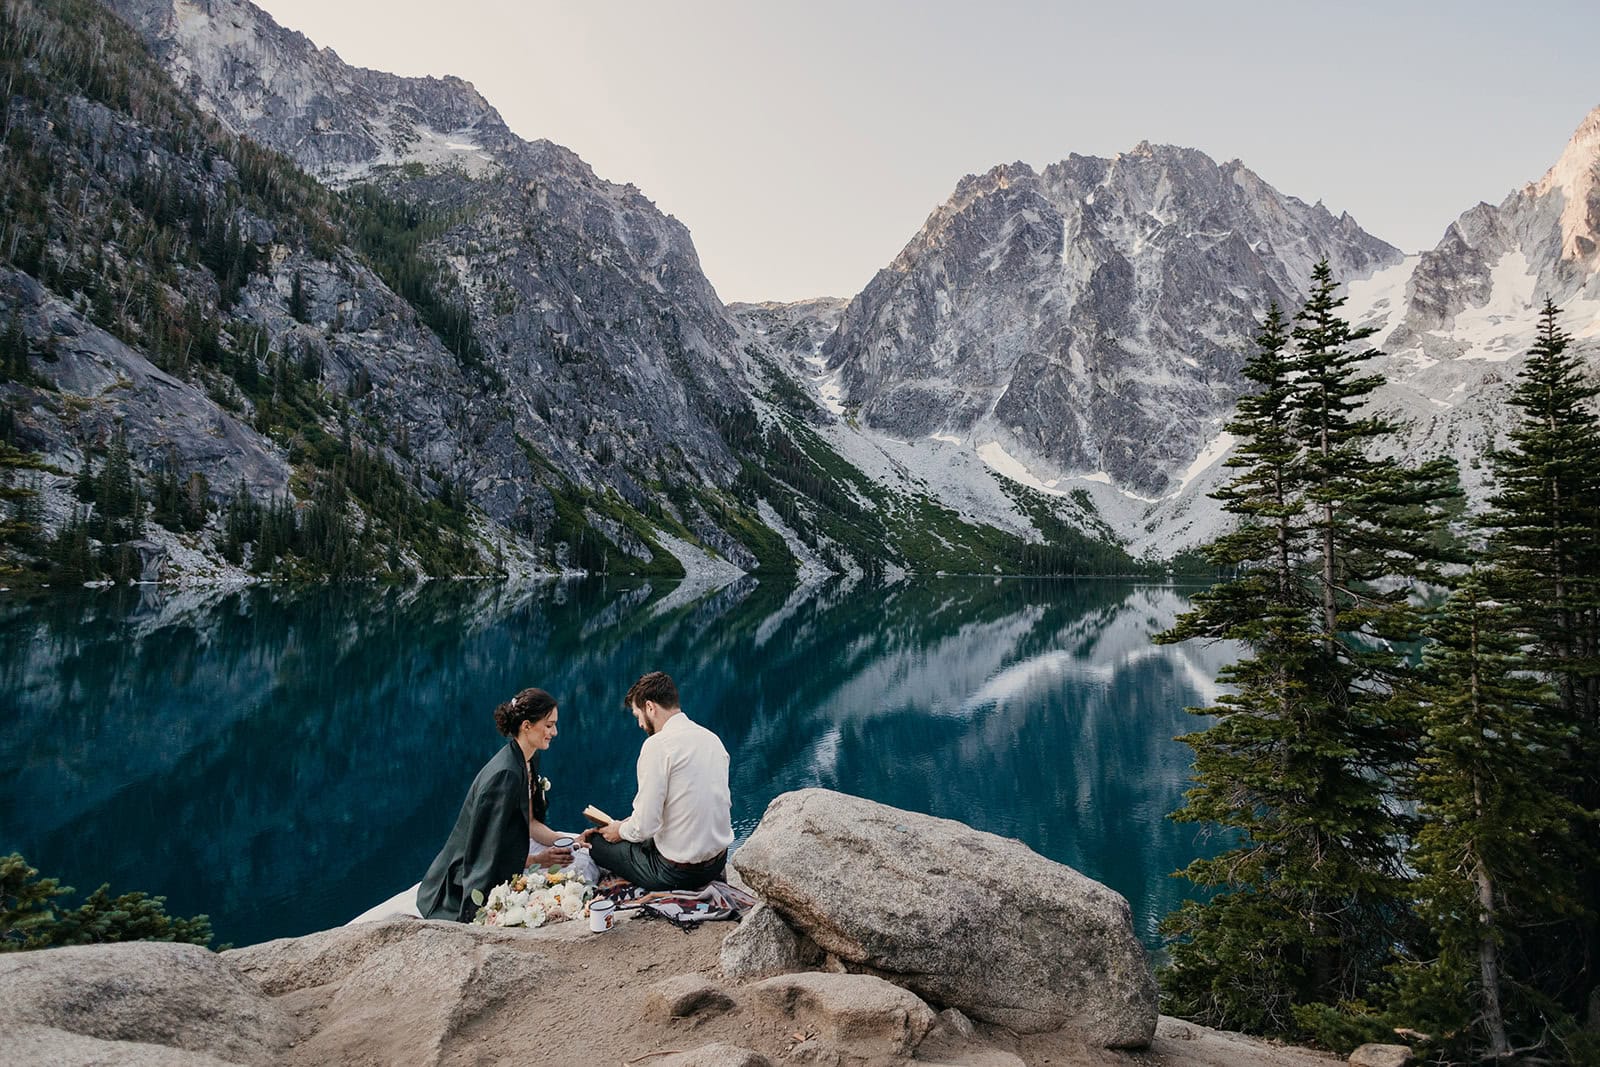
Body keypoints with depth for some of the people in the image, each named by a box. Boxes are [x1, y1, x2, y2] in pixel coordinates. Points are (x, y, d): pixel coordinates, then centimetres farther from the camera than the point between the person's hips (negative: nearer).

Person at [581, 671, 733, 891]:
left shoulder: (658, 745, -18)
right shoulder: (711, 738, 6)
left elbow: (645, 826, -19)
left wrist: (620, 830, 3)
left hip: (677, 872, -7)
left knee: (596, 840, 10)